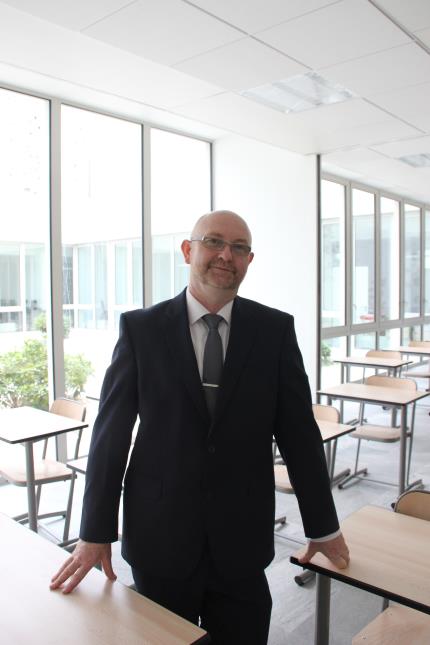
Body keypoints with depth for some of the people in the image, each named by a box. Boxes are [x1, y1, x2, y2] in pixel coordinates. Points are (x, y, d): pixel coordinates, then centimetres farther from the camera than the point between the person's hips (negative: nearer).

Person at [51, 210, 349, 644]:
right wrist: (95, 534, -2)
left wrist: (322, 526, 7)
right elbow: (111, 431, -4)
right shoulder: (140, 328, -5)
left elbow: (298, 431, 0)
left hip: (242, 540, 1)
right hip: (159, 539, 0)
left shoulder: (275, 330, -3)